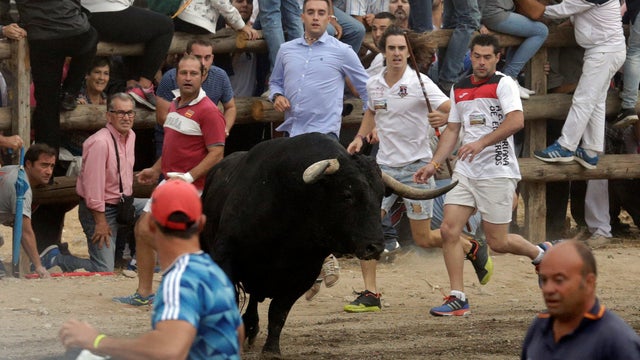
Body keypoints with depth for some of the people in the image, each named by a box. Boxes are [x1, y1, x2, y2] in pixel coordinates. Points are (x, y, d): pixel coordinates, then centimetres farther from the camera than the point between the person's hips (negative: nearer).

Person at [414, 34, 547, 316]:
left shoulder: (503, 84, -6)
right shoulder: (458, 89, 14)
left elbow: (516, 121, -21)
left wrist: (482, 143, -29)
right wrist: (434, 164, 11)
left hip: (498, 172, -6)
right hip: (465, 172, 6)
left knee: (497, 242, -2)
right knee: (449, 230, -8)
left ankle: (540, 253, 28)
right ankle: (458, 299, -4)